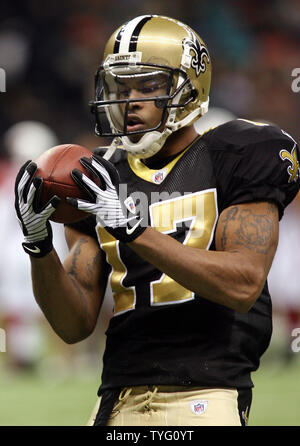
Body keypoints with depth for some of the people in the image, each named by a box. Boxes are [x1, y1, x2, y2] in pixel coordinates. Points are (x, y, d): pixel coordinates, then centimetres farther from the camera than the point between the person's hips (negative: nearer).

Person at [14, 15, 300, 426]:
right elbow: (76, 326, 11)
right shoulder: (104, 180, 14)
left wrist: (132, 228, -17)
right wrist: (39, 244, -5)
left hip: (204, 396, -4)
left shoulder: (235, 158, 1)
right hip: (119, 402, 4)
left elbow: (243, 285, -13)